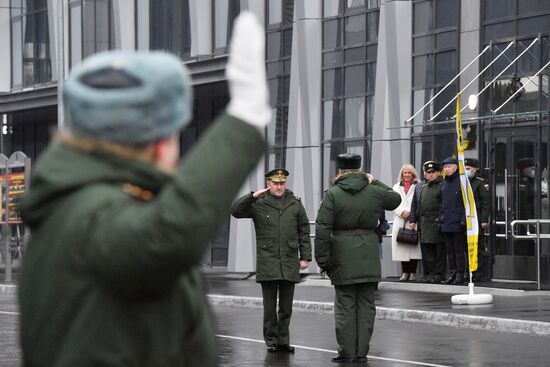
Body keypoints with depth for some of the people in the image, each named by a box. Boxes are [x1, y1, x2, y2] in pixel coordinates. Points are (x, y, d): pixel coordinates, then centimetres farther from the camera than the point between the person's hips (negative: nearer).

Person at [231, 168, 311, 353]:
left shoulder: (295, 204, 9)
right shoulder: (259, 204, 3)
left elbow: (304, 232, 12)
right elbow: (235, 211, -7)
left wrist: (305, 257, 6)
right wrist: (252, 196, -17)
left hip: (289, 264, 2)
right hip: (267, 264, -2)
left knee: (286, 307, 6)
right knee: (270, 306, 0)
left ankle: (283, 341, 13)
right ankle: (271, 341, 7)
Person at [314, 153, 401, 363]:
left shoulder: (332, 194, -5)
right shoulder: (374, 192, 4)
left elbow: (323, 229, -10)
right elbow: (396, 199, 26)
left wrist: (322, 258, -6)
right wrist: (375, 182, 30)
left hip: (343, 258, -2)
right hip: (368, 257, 3)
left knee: (345, 306, 3)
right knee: (366, 305, 8)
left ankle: (347, 352, 4)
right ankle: (362, 352, 8)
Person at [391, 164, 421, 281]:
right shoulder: (397, 187, 19)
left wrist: (410, 212, -13)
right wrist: (402, 212, -7)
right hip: (400, 221, 3)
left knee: (413, 247, -6)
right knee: (402, 247, -2)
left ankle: (413, 272, -1)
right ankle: (405, 272, 5)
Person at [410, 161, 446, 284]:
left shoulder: (442, 186, -2)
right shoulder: (419, 187, 17)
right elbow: (414, 205, 21)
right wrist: (413, 220, 14)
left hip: (438, 223, -6)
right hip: (424, 224, 6)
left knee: (439, 250, -2)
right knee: (426, 251, 8)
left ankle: (439, 274, 1)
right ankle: (428, 273, 14)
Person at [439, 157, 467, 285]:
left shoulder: (461, 182, -6)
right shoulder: (443, 184, 14)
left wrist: (463, 220, -14)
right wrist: (441, 217, 13)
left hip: (457, 224, -7)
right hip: (446, 224, 7)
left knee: (459, 250, -2)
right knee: (450, 251, 9)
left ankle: (460, 275, 2)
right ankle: (452, 274, 14)